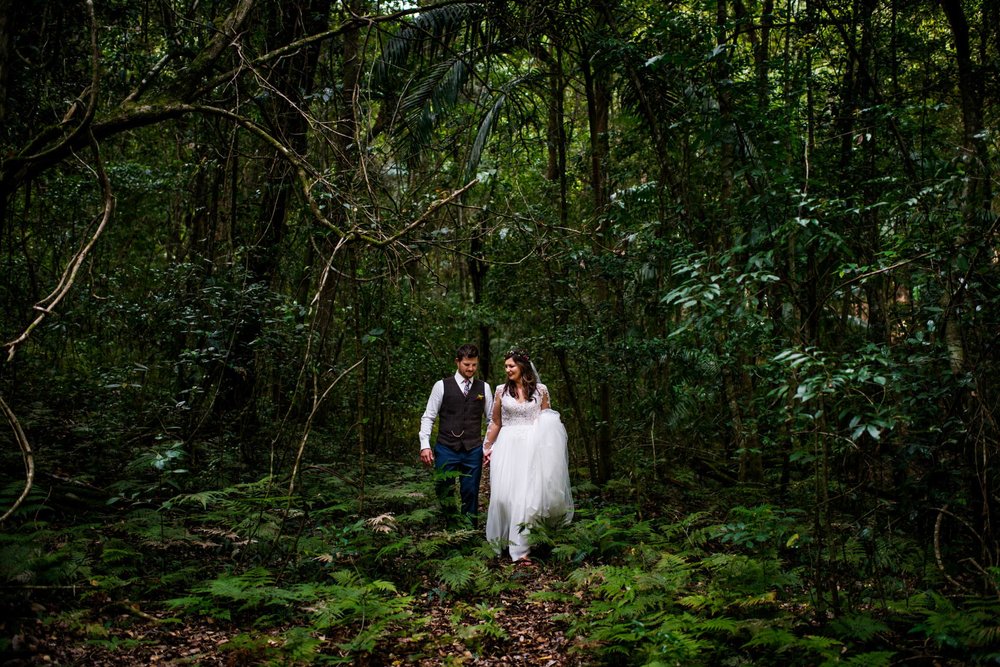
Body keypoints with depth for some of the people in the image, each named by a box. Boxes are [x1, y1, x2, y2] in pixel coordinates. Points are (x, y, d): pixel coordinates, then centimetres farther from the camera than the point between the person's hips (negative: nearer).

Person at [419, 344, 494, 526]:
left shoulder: (484, 388, 8)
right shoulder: (442, 386, 1)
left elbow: (492, 419, 10)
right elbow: (428, 417, 1)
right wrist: (425, 445, -7)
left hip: (473, 450, 1)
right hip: (446, 449, -1)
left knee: (471, 494, 5)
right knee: (445, 493, 4)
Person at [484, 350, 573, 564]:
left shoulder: (540, 390, 3)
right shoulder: (502, 391, 5)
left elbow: (548, 421, 11)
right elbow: (495, 423, 12)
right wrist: (487, 448, 14)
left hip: (532, 447, -1)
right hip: (508, 447, 1)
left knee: (527, 495, -6)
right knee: (505, 495, -2)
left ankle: (520, 548, -3)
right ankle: (503, 542, 15)